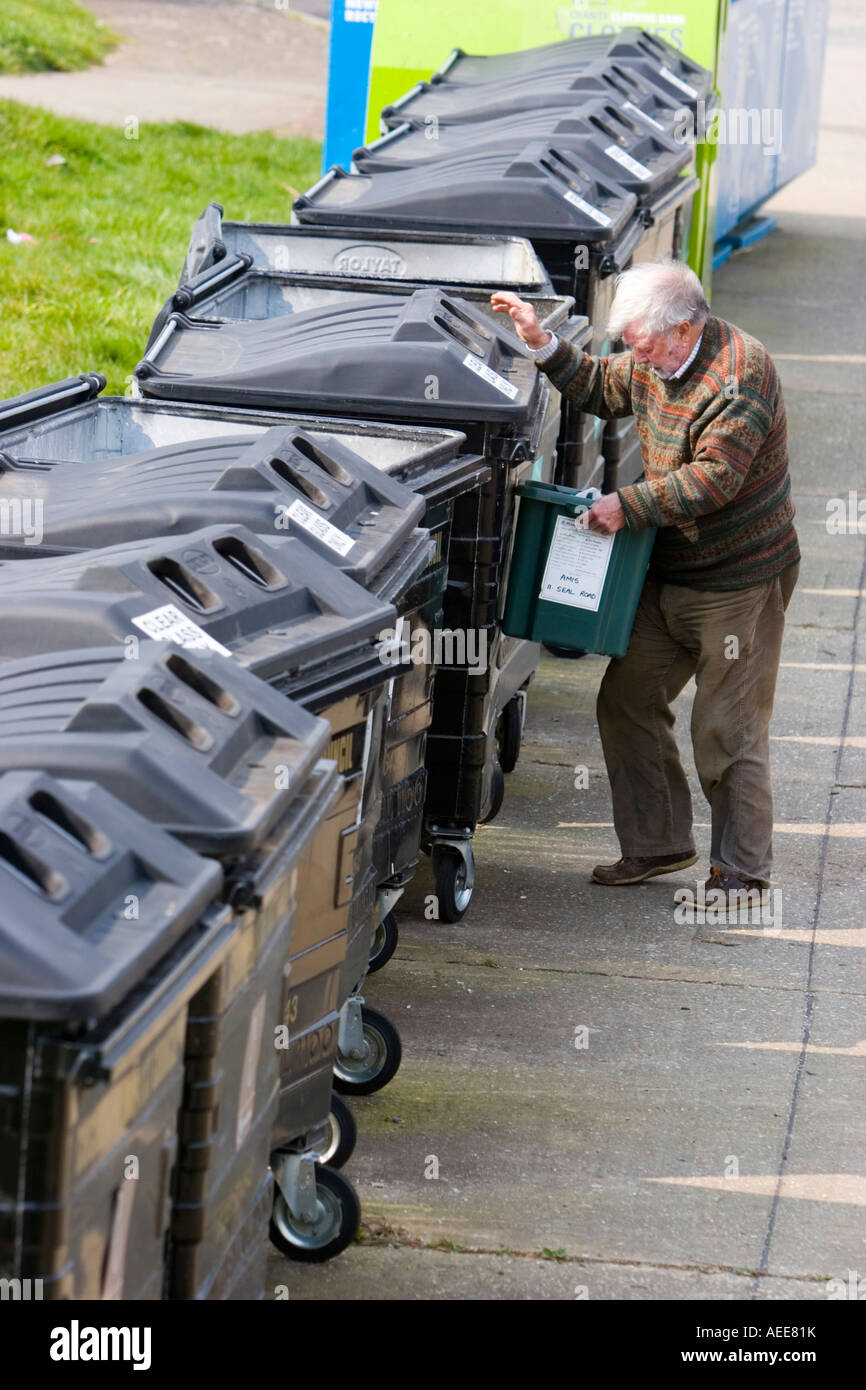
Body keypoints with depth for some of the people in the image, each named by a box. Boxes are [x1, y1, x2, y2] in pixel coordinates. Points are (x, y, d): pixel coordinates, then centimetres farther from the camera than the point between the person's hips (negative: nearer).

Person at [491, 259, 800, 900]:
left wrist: (629, 505, -26)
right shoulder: (658, 361, 4)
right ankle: (657, 844, 23)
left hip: (740, 582, -9)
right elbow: (600, 388, 23)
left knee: (727, 731, -5)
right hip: (670, 576, 9)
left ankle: (744, 872, 8)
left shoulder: (740, 372, -22)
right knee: (626, 701, 10)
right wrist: (541, 342, 10)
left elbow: (716, 475, -27)